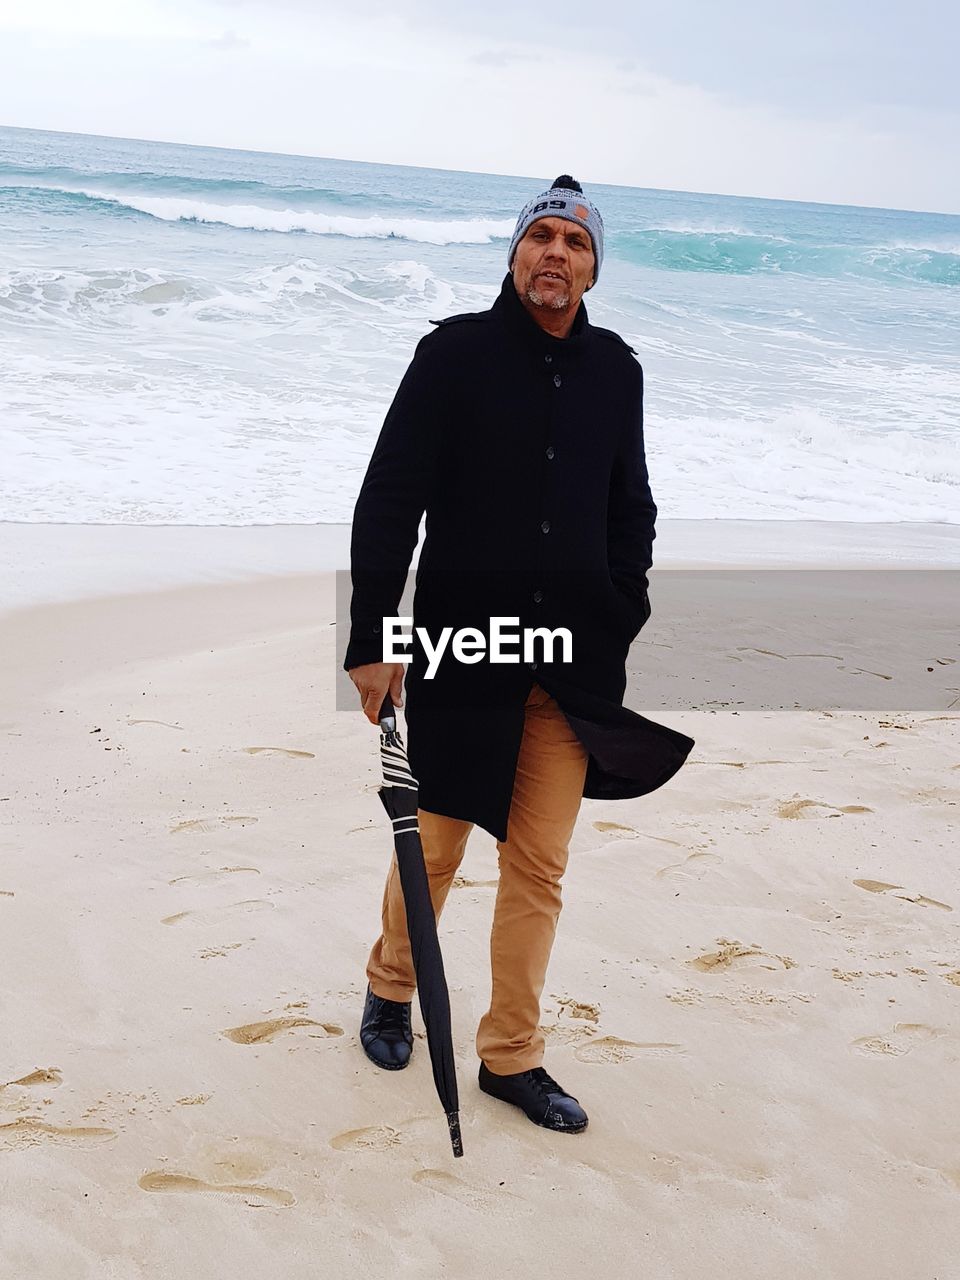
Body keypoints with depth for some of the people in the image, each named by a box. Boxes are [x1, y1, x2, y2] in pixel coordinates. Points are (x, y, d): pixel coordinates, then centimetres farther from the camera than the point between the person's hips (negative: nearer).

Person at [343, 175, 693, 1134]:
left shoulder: (614, 369, 8)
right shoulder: (454, 353, -5)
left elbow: (630, 512, 18)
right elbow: (387, 503, -7)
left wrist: (627, 631, 14)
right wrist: (372, 641, -12)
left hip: (574, 663, 3)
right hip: (460, 654, -3)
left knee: (539, 866, 6)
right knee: (434, 846, 9)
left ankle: (511, 1056, 20)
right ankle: (390, 989, 37)